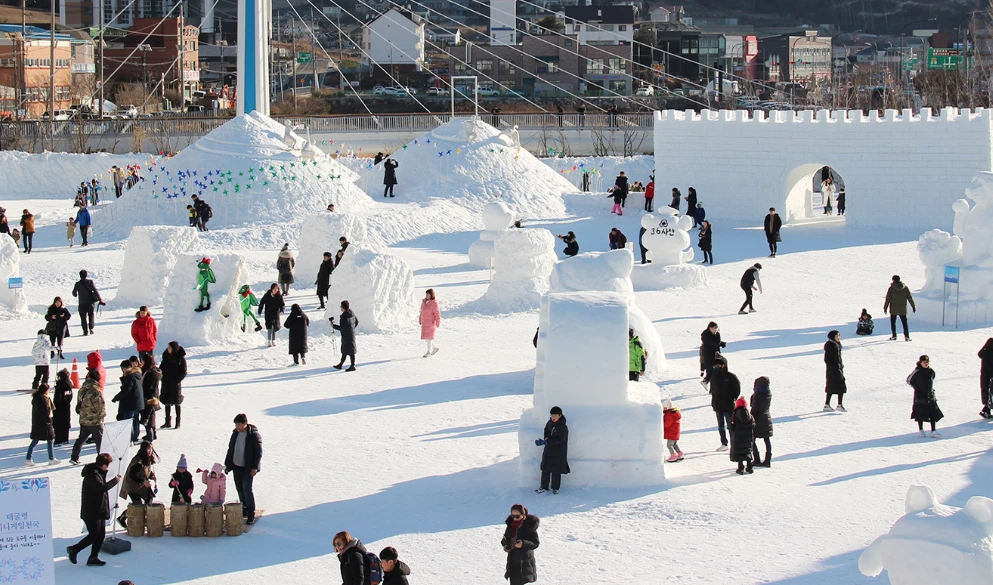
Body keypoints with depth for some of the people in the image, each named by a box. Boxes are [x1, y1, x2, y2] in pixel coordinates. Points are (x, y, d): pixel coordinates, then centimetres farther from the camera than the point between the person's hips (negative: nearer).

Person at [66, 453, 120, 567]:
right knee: (94, 535, -5)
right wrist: (115, 480, -19)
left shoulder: (99, 472, 10)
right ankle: (74, 549, 9)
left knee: (100, 535, 10)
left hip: (100, 509, 10)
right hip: (91, 511, -10)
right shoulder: (92, 475, -21)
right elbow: (102, 487, -31)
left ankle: (93, 558, 15)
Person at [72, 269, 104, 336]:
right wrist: (100, 300, -9)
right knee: (91, 315, 18)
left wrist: (76, 295, 36)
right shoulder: (90, 282, -5)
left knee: (83, 317, 7)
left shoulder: (77, 284, -3)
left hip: (82, 303, -1)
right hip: (90, 302, 1)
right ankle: (91, 328, 6)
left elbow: (74, 293, 11)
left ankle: (85, 331, 1)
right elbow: (96, 291, -10)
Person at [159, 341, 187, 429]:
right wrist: (160, 374, -3)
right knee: (167, 402, 11)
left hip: (175, 383, -5)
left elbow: (183, 373, -8)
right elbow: (162, 367, 14)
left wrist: (177, 380, -16)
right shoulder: (166, 356, 4)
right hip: (166, 383, 5)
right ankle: (168, 422, 19)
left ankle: (178, 422, 11)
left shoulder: (181, 358, -10)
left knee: (177, 402, 3)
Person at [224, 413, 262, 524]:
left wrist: (254, 468, -17)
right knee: (240, 489, 12)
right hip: (236, 467, 7)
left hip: (248, 468, -7)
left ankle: (251, 515, -5)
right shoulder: (235, 433, 6)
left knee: (247, 490, -11)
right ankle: (244, 511, 25)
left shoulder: (254, 435, -13)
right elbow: (230, 449, 16)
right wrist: (227, 464, 14)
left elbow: (258, 452, -12)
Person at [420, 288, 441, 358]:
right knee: (425, 337, 12)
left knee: (429, 337, -5)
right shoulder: (424, 301, 6)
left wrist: (438, 323, -13)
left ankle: (429, 352, 2)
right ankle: (434, 348, 30)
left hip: (431, 322, -8)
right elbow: (422, 312, 15)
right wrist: (420, 320, 16)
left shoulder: (434, 303, -15)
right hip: (424, 322, 8)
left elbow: (437, 313, -14)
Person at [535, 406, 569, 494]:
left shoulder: (563, 427, -18)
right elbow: (546, 431, 17)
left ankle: (555, 488, 16)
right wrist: (546, 438, -7)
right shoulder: (549, 423, 2)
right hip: (548, 451, 6)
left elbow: (559, 440, -24)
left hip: (558, 453, -6)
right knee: (545, 470, 9)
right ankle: (544, 487, 19)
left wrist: (546, 442, -30)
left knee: (556, 471, 2)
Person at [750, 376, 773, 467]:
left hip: (758, 419, -7)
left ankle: (757, 460, 1)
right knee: (767, 440, 9)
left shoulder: (757, 395, -18)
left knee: (752, 440, 4)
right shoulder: (769, 394, 1)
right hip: (767, 419, 7)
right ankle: (767, 460, 10)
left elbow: (754, 409, -17)